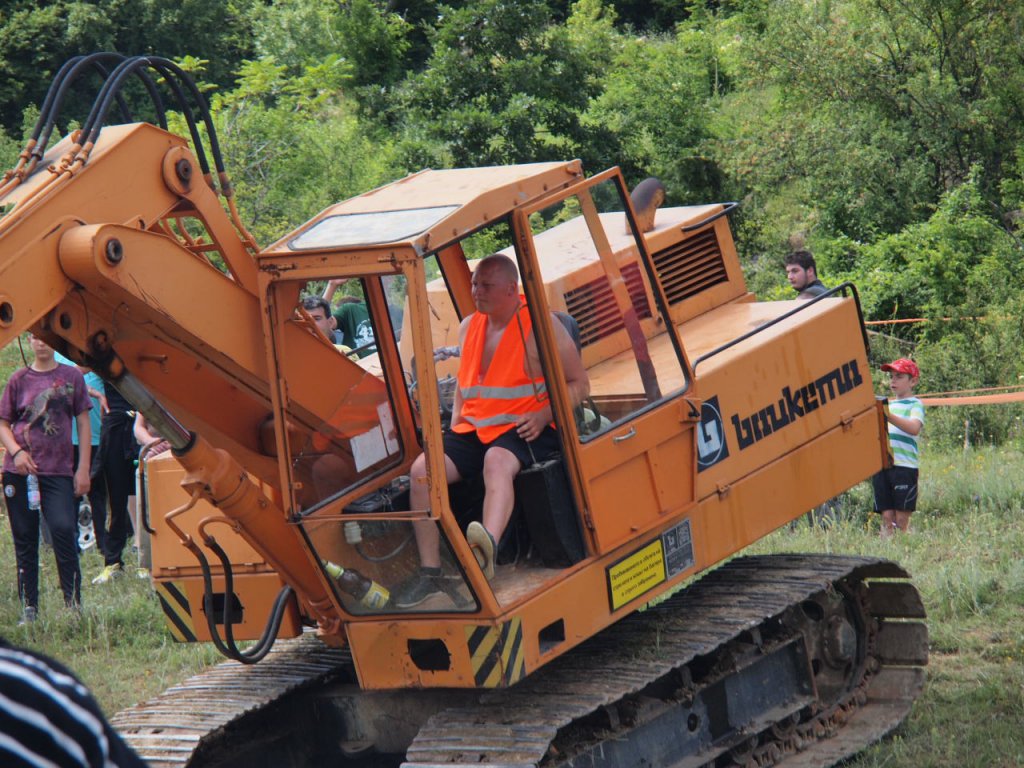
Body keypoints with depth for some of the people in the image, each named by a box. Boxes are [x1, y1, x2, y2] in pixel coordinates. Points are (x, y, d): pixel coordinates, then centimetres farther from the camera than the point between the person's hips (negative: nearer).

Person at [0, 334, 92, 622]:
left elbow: (83, 422, 7)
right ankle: (29, 607, 11)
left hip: (58, 471, -1)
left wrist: (83, 468, 0)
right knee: (25, 539, 4)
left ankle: (74, 604, -6)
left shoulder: (72, 376, 6)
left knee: (64, 531, -13)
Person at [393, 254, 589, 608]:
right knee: (422, 469, -20)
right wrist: (455, 425, 11)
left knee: (497, 461, -40)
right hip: (473, 429, 6)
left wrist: (543, 416, -17)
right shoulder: (469, 327, 17)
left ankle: (488, 547, -67)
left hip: (522, 429, -6)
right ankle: (429, 572, -21)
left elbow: (579, 383, -2)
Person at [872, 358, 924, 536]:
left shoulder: (915, 405, 2)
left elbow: (914, 428, -19)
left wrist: (888, 416, -31)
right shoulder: (887, 404, 22)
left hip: (904, 466, -5)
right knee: (887, 517, -1)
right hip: (881, 465, 5)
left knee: (902, 519, -7)